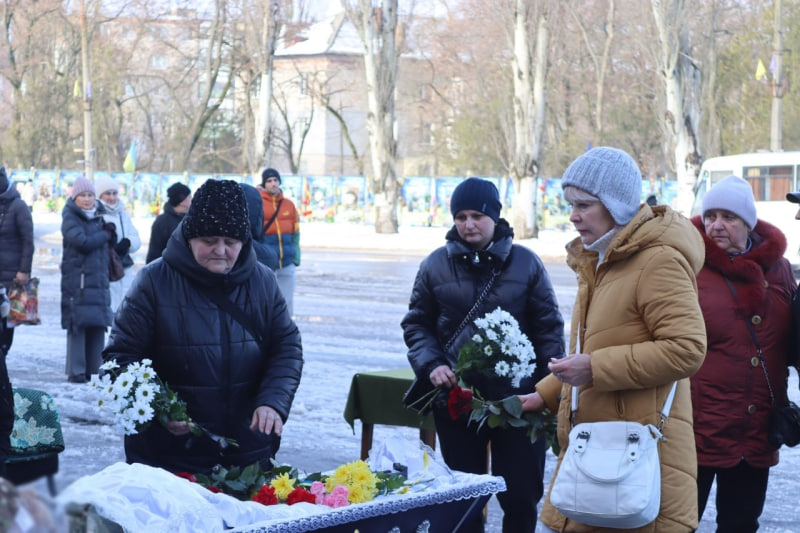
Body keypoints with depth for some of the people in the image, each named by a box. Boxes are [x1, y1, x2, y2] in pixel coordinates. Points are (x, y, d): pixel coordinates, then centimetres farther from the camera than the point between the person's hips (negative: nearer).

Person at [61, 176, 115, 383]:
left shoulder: (97, 217, 18)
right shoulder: (70, 217, -3)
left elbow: (109, 242, 20)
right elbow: (82, 242, -17)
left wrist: (109, 233, -2)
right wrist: (105, 235, -3)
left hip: (98, 278, 6)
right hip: (77, 278, -6)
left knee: (98, 324, 5)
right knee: (77, 324, -8)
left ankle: (94, 369, 12)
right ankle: (76, 372, -4)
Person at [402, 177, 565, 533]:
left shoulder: (526, 262, 0)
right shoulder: (436, 264, 3)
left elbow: (549, 327, 2)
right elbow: (416, 324, 8)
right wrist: (430, 365, -10)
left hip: (517, 398, -1)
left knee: (522, 493, 4)